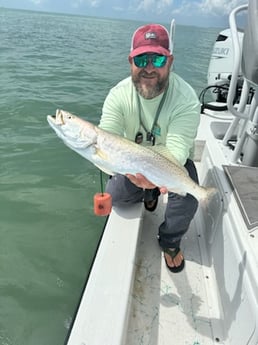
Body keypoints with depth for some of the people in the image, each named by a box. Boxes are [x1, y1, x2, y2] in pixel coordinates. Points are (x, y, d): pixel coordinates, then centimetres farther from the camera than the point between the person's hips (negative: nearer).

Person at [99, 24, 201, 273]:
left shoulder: (186, 100, -29)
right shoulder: (118, 95, -22)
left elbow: (177, 150, -36)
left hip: (174, 161, -2)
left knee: (186, 201, -26)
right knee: (114, 196, -15)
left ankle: (170, 241, 8)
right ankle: (149, 193, 20)